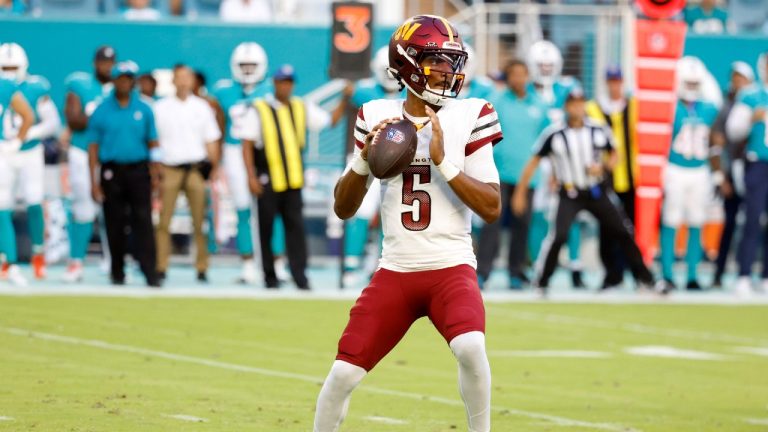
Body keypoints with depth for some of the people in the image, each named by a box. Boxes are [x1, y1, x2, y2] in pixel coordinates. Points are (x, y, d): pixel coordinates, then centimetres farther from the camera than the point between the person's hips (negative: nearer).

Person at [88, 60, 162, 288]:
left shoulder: (143, 110, 8)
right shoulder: (101, 112, 4)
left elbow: (153, 144, 12)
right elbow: (93, 148, 4)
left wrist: (155, 175, 4)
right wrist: (94, 182, -2)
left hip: (138, 170, 0)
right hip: (111, 171, 0)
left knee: (143, 222, -9)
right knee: (115, 224, 4)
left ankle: (150, 272, -14)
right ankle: (117, 273, 15)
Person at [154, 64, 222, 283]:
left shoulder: (202, 107, 10)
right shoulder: (161, 108, 7)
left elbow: (211, 141, 13)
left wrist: (211, 169, 3)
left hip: (196, 169, 1)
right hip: (169, 169, -1)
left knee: (200, 222, -3)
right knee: (163, 221, -6)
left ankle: (202, 268, 3)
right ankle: (160, 267, -3)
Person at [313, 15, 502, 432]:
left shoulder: (468, 117, -3)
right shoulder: (377, 118, 4)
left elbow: (492, 207, -8)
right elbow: (343, 209, 7)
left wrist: (444, 162, -18)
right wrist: (364, 160, -10)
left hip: (451, 267, -2)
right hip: (395, 271, 2)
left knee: (470, 347, -29)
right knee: (343, 373, -3)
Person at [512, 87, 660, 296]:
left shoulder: (599, 131, -3)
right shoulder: (554, 134, -11)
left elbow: (613, 155, 12)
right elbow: (533, 162, -4)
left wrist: (602, 167, -11)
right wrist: (520, 192, -4)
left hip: (597, 192, 3)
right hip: (569, 194, -3)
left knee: (623, 231, 3)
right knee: (558, 235, -21)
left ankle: (645, 278, 16)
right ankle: (541, 283, -6)